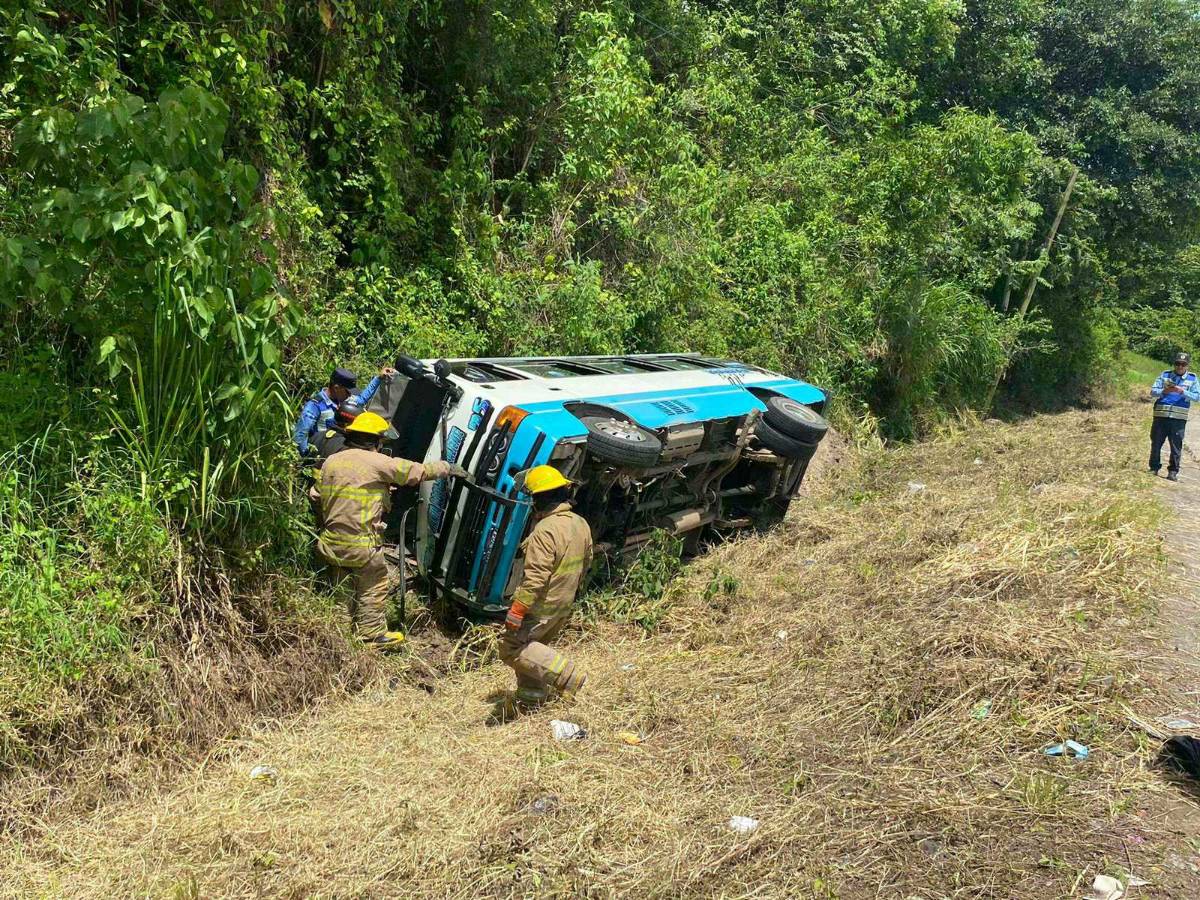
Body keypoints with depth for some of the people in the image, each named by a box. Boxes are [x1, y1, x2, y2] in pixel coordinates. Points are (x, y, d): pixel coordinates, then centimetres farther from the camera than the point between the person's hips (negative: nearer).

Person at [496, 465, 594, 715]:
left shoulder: (545, 531, -26)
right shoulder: (581, 524, 2)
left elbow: (535, 578, -28)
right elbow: (585, 564, 14)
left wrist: (516, 612, -22)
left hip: (542, 606, -9)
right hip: (565, 605, 9)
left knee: (512, 648, 2)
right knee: (535, 645, 22)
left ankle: (568, 676, -3)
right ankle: (530, 697, 29)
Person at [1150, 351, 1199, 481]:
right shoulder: (1165, 375, 8)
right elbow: (1152, 391, 2)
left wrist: (1183, 392, -18)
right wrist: (1164, 391, -18)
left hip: (1179, 418, -1)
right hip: (1161, 416, 1)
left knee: (1176, 446, 1)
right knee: (1156, 444, 5)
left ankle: (1173, 472, 8)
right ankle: (1154, 468, 16)